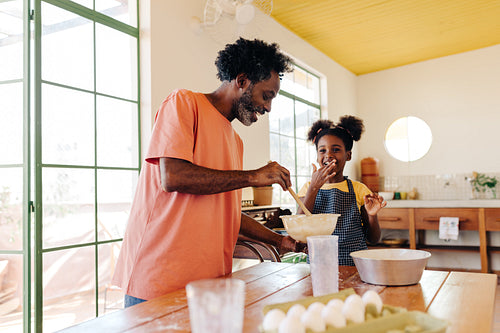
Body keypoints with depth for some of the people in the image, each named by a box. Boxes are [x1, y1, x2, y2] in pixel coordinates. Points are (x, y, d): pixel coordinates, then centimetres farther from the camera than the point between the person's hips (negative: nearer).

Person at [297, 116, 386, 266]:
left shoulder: (359, 189, 4)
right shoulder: (308, 188, 6)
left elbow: (373, 239, 9)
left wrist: (372, 215, -12)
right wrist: (314, 188, -11)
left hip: (354, 262, 0)